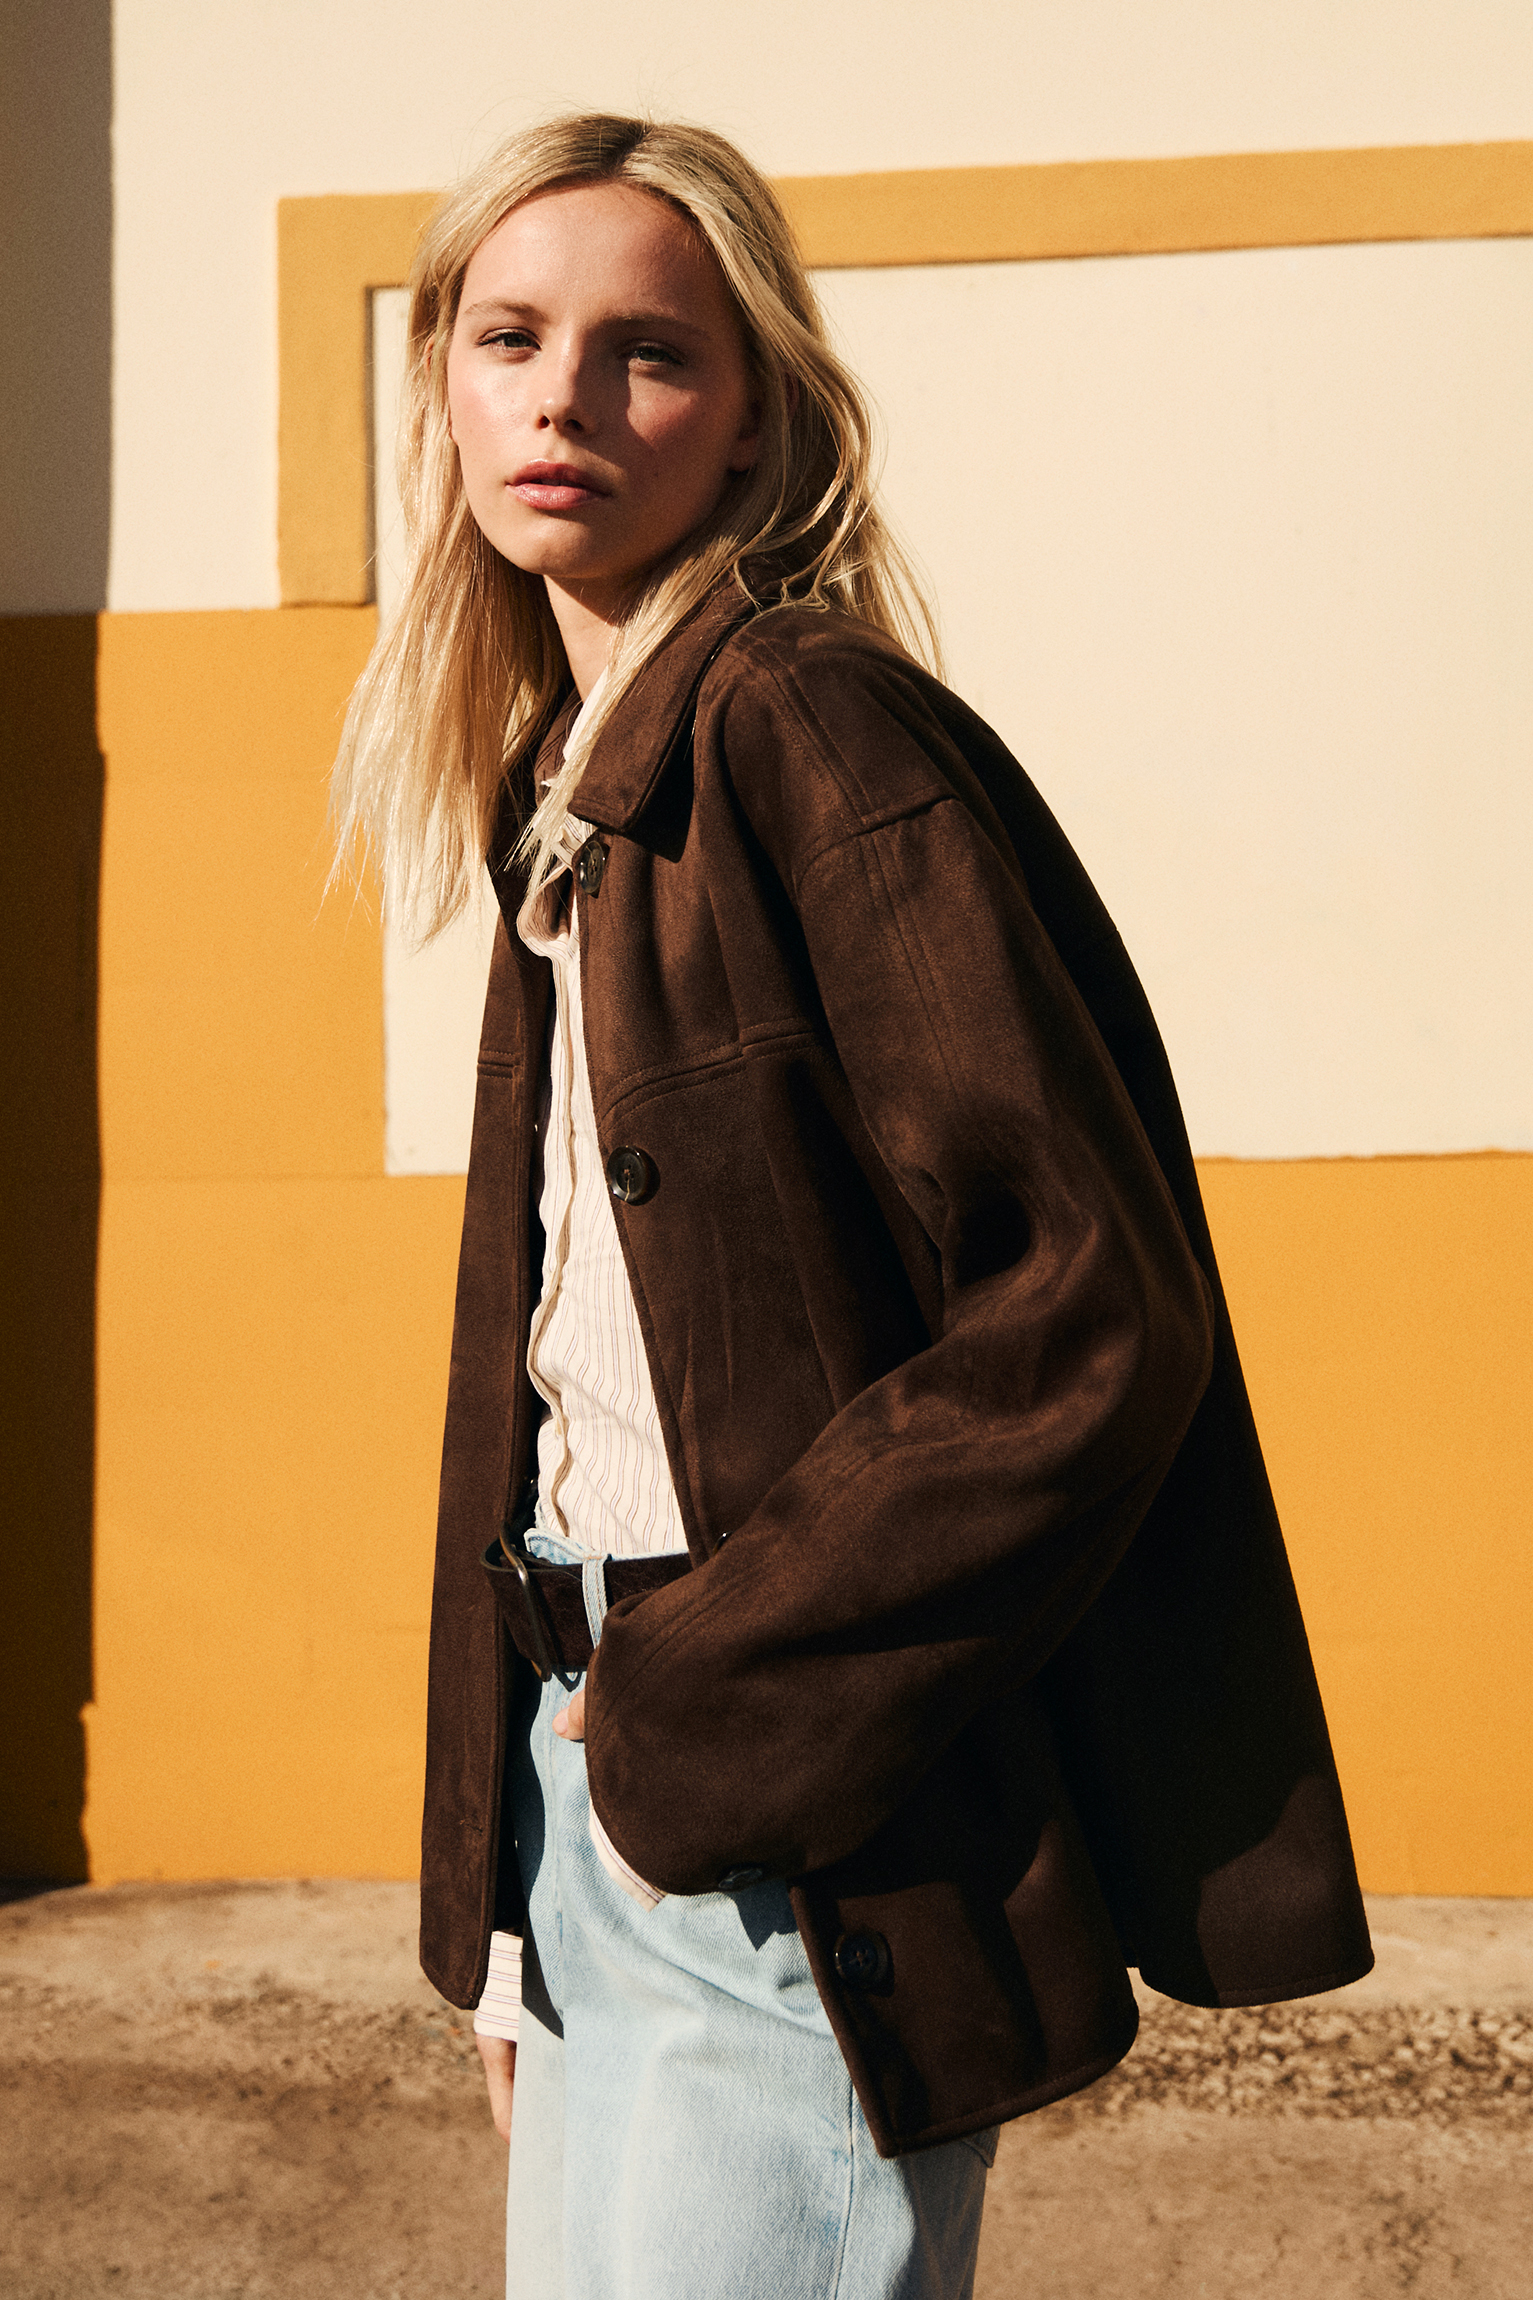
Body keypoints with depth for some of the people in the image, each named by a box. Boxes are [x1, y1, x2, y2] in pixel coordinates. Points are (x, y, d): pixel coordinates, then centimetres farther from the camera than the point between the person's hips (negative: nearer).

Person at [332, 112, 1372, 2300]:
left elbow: (1089, 1306, -20)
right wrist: (504, 1894, 14)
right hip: (589, 1784, 8)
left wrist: (705, 1714, -16)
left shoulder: (822, 742, -13)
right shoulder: (568, 802, 13)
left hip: (800, 1846, -8)